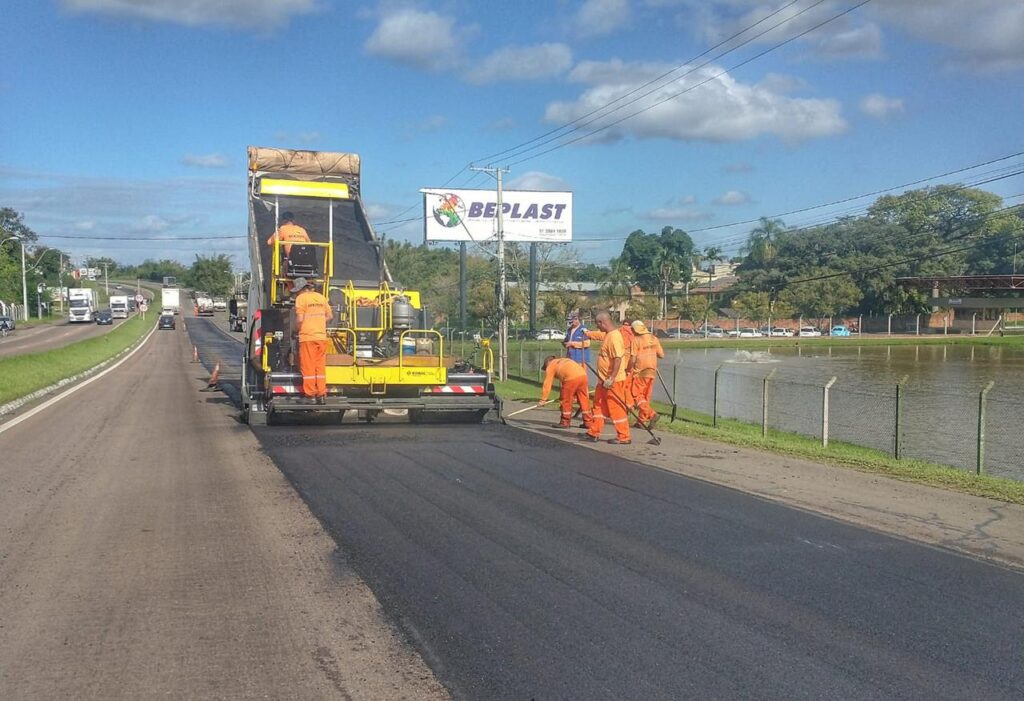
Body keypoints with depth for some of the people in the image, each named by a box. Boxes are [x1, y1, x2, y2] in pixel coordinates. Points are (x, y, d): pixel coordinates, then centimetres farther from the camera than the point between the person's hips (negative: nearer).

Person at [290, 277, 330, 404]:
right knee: (320, 367, 9)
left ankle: (310, 395, 1)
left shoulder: (301, 298, -6)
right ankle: (321, 395, 9)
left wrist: (295, 331, 2)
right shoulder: (321, 297, 12)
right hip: (322, 336, 5)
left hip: (307, 337, -5)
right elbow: (329, 316, 17)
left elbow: (300, 319, -13)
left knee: (308, 368, 0)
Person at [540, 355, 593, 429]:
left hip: (572, 378, -7)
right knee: (584, 400, 13)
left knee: (566, 401, 7)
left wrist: (543, 399, 15)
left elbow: (547, 384, 13)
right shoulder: (565, 360, 37)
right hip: (583, 375, 7)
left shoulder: (551, 366, 17)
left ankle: (565, 422, 15)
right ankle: (588, 422, 18)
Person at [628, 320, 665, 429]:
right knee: (645, 397, 13)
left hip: (639, 371, -6)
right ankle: (641, 421, 17)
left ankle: (652, 414, -16)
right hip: (652, 371, 6)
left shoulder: (636, 340, -11)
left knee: (636, 395, 1)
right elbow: (661, 355, 7)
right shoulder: (654, 338, 7)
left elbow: (633, 358, -16)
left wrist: (629, 370, -3)